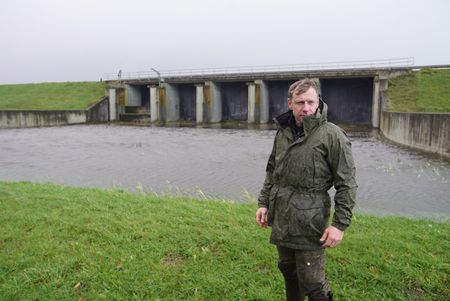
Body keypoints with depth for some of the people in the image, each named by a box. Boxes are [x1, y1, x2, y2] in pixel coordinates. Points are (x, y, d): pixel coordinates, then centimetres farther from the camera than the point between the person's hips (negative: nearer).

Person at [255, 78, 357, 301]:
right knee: (288, 270, 20)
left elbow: (346, 184, -11)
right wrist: (264, 203, 10)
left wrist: (340, 224, -15)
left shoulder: (332, 135, -12)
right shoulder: (282, 132, 6)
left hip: (309, 221, -6)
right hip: (281, 219, 6)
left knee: (312, 283, 3)